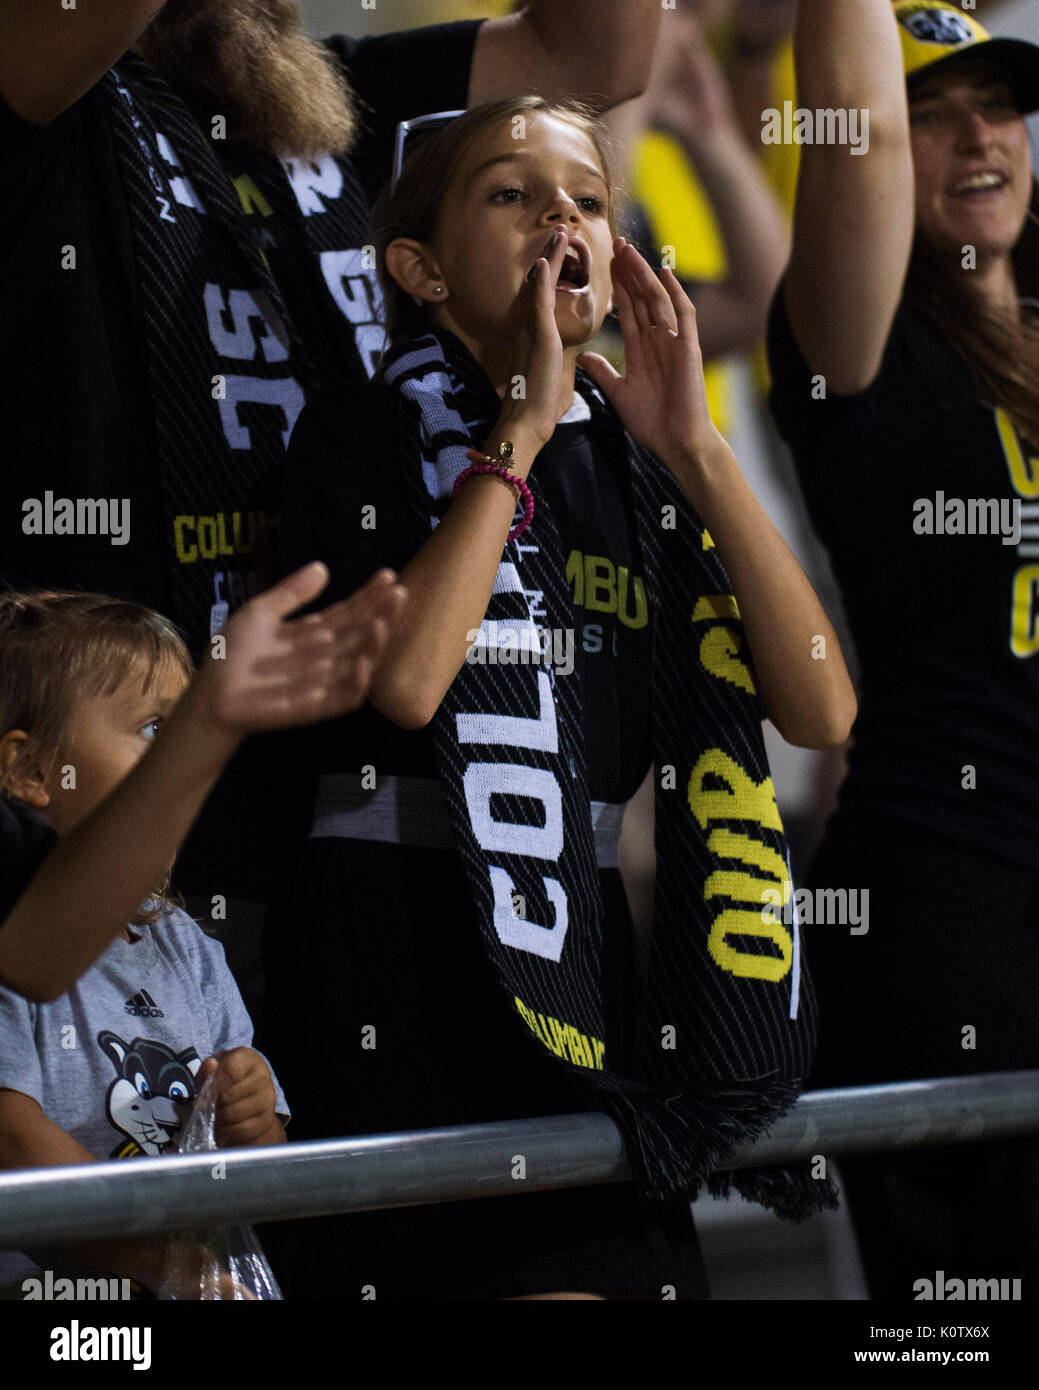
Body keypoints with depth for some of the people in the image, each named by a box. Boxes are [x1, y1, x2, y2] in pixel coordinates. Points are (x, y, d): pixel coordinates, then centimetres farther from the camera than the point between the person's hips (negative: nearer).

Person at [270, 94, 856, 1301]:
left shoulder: (634, 466, 14)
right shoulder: (365, 434, 0)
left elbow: (821, 709, 2)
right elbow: (404, 678, -20)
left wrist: (694, 449, -3)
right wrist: (523, 426, -11)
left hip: (585, 945, 6)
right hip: (410, 962, -6)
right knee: (542, 1280, -19)